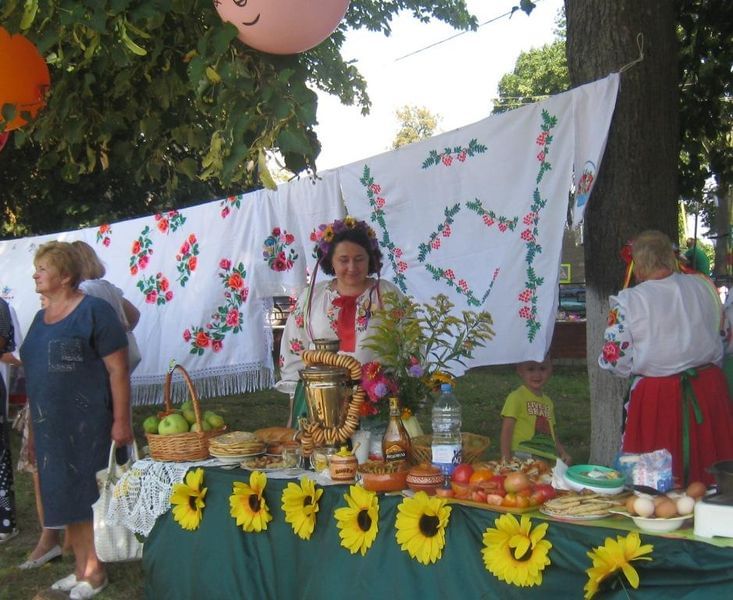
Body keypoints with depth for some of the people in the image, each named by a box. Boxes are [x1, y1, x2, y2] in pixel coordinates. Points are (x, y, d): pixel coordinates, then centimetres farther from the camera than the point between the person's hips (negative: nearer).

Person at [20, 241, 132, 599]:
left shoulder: (94, 311, -10)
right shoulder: (41, 318, 13)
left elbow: (118, 370, -13)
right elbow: (35, 368, 19)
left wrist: (121, 421, -17)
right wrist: (35, 425, 15)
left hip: (87, 425, -7)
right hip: (51, 427, 7)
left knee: (90, 496, 1)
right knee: (66, 497, 13)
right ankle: (81, 569, 25)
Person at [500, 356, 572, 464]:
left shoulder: (548, 402, 18)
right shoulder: (516, 398, -2)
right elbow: (507, 429, -6)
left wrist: (562, 453, 10)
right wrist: (506, 457, -14)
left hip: (548, 459, 6)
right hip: (524, 458, -6)